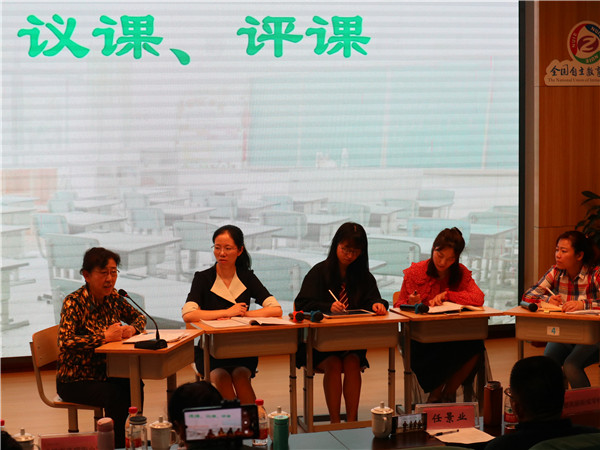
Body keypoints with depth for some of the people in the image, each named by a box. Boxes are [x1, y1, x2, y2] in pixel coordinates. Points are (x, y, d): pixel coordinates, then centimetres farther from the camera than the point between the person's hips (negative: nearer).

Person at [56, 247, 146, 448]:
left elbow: (139, 317, 18)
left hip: (102, 374, 6)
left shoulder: (113, 297, 4)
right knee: (116, 396, -30)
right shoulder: (74, 302, -17)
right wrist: (105, 337, -30)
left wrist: (132, 329, -6)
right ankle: (117, 444, -14)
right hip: (74, 381, -5)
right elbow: (65, 342, -30)